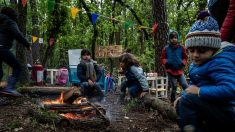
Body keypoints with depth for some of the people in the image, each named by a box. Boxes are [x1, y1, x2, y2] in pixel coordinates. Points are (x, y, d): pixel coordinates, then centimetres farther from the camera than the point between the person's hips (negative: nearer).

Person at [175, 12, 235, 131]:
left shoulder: (220, 62, -20)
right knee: (180, 105, 16)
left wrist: (199, 91, -25)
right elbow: (194, 85, 15)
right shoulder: (196, 64, 7)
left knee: (188, 100, -25)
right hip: (213, 106, 10)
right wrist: (182, 96, -4)